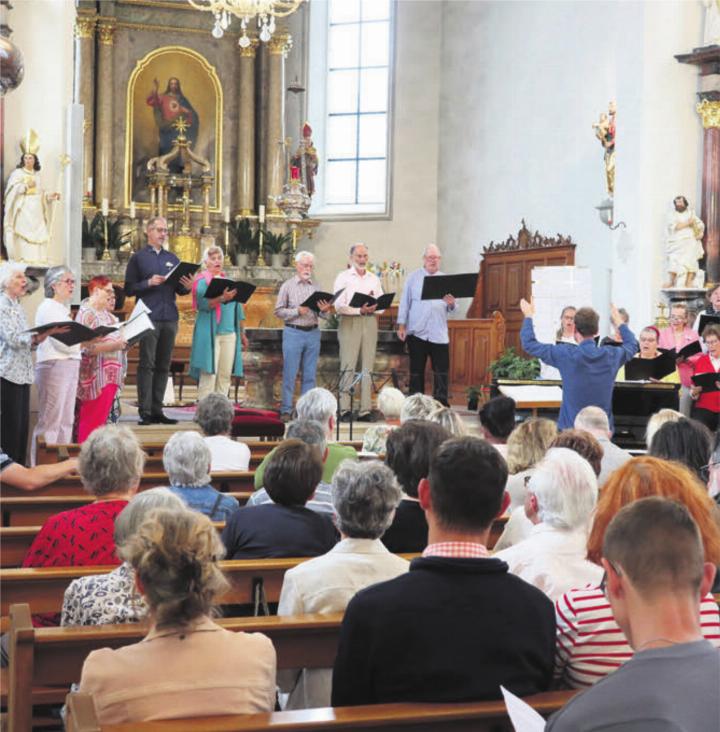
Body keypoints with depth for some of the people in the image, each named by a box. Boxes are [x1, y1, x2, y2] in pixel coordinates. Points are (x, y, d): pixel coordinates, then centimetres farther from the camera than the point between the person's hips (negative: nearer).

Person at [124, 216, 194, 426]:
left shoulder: (172, 259, 17)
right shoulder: (138, 257, 4)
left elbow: (179, 289, 17)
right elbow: (129, 289, 0)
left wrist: (187, 287, -4)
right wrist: (149, 283, -14)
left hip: (170, 318, 5)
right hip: (148, 319, -5)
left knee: (163, 366, 6)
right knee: (147, 365, -7)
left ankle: (157, 410, 11)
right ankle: (145, 412, -7)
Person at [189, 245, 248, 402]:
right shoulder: (202, 281, 1)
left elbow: (237, 306, 21)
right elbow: (203, 303, -16)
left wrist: (242, 333, 18)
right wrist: (221, 298, -30)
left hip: (229, 333, 6)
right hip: (209, 334, -6)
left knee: (225, 374, 2)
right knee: (209, 373, -10)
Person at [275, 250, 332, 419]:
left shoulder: (316, 286, 11)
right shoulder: (287, 286, 2)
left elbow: (321, 313, 14)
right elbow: (278, 311, -3)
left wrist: (324, 310, -9)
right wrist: (297, 311, -15)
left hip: (313, 333, 4)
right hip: (293, 332, -3)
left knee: (310, 374, 6)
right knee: (290, 373, -2)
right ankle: (286, 410, 3)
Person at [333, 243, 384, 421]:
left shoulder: (374, 279, 18)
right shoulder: (343, 277, 5)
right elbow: (339, 305, -6)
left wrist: (375, 306, -11)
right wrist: (359, 310, -17)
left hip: (370, 322, 4)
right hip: (350, 322, -4)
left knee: (368, 367, 2)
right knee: (348, 367, -8)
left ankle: (366, 410, 2)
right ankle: (344, 410, -8)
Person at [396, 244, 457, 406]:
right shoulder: (413, 277, 5)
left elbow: (452, 307, 8)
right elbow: (405, 302, 3)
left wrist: (451, 304, -16)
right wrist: (401, 325, -3)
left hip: (439, 333, 1)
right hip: (417, 331, -1)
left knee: (442, 370, -3)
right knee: (416, 369, 6)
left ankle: (441, 403, 2)